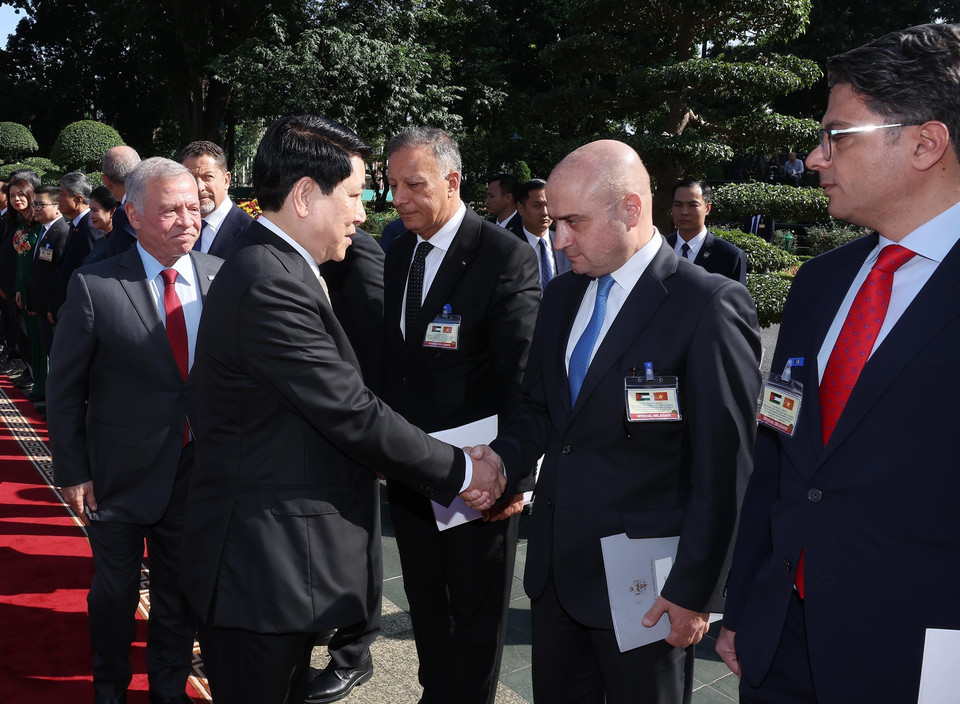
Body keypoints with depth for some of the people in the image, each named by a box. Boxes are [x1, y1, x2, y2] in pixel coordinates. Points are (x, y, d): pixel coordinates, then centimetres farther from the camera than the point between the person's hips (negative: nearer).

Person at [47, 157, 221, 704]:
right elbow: (64, 390, -7)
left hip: (197, 468, 2)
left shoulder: (220, 277, -5)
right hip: (120, 471, -2)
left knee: (180, 588, 18)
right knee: (116, 589, 18)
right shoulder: (94, 286, -13)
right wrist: (72, 472, -6)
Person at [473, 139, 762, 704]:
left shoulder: (710, 306, -16)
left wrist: (695, 589, -13)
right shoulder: (562, 296, 7)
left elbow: (725, 467, -15)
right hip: (555, 566, 6)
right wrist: (503, 456, -5)